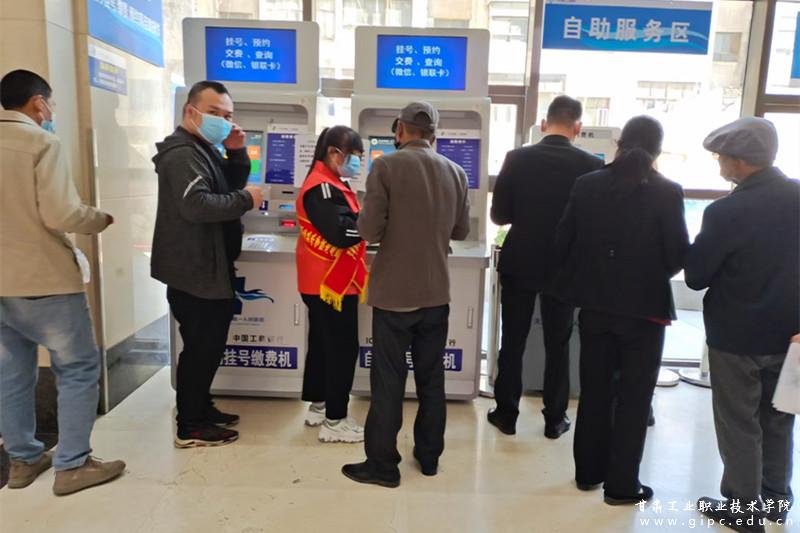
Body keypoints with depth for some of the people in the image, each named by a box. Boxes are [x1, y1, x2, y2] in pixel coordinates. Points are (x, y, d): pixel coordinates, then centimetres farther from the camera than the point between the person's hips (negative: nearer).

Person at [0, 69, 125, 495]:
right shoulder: (41, 142, -12)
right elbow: (61, 215, -20)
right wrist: (102, 219, -2)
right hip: (44, 280, -7)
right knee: (78, 369, 4)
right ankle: (71, 465, 8)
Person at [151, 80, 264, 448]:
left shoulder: (206, 150, 17)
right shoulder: (182, 153, -17)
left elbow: (234, 185, 14)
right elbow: (197, 204, -30)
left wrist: (236, 152, -1)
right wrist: (246, 200, -20)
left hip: (208, 268, 11)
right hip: (194, 272, -11)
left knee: (209, 345, 18)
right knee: (201, 347, -2)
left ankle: (201, 409, 32)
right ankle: (190, 428, 10)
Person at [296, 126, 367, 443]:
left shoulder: (329, 183, 15)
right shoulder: (323, 187, -19)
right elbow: (341, 233, -27)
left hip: (325, 281, 11)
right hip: (331, 283, -11)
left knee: (322, 344, 18)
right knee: (342, 349, -4)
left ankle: (317, 406, 30)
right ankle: (334, 421, 5)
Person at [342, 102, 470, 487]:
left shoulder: (386, 167, -11)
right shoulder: (456, 173, 4)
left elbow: (369, 231, -16)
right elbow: (461, 231, 12)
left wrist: (389, 223, 5)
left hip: (394, 292, -4)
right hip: (437, 292, 5)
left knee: (388, 380, 5)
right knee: (431, 376, 15)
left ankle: (382, 464, 15)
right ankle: (429, 455, 28)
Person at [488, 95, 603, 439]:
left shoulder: (517, 159, -9)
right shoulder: (591, 165, -9)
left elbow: (498, 215, -5)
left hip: (519, 264, 0)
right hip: (564, 267, 0)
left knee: (512, 342, 12)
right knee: (558, 345, 13)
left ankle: (506, 413, 21)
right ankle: (555, 419, 23)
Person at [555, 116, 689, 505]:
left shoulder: (587, 185, -3)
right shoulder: (667, 192, -11)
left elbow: (563, 242, -1)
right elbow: (679, 256, -9)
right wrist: (653, 275, 12)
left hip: (595, 305, 3)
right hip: (645, 307, -3)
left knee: (594, 390, 17)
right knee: (634, 396, 10)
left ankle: (588, 471, 30)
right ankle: (621, 484, 20)